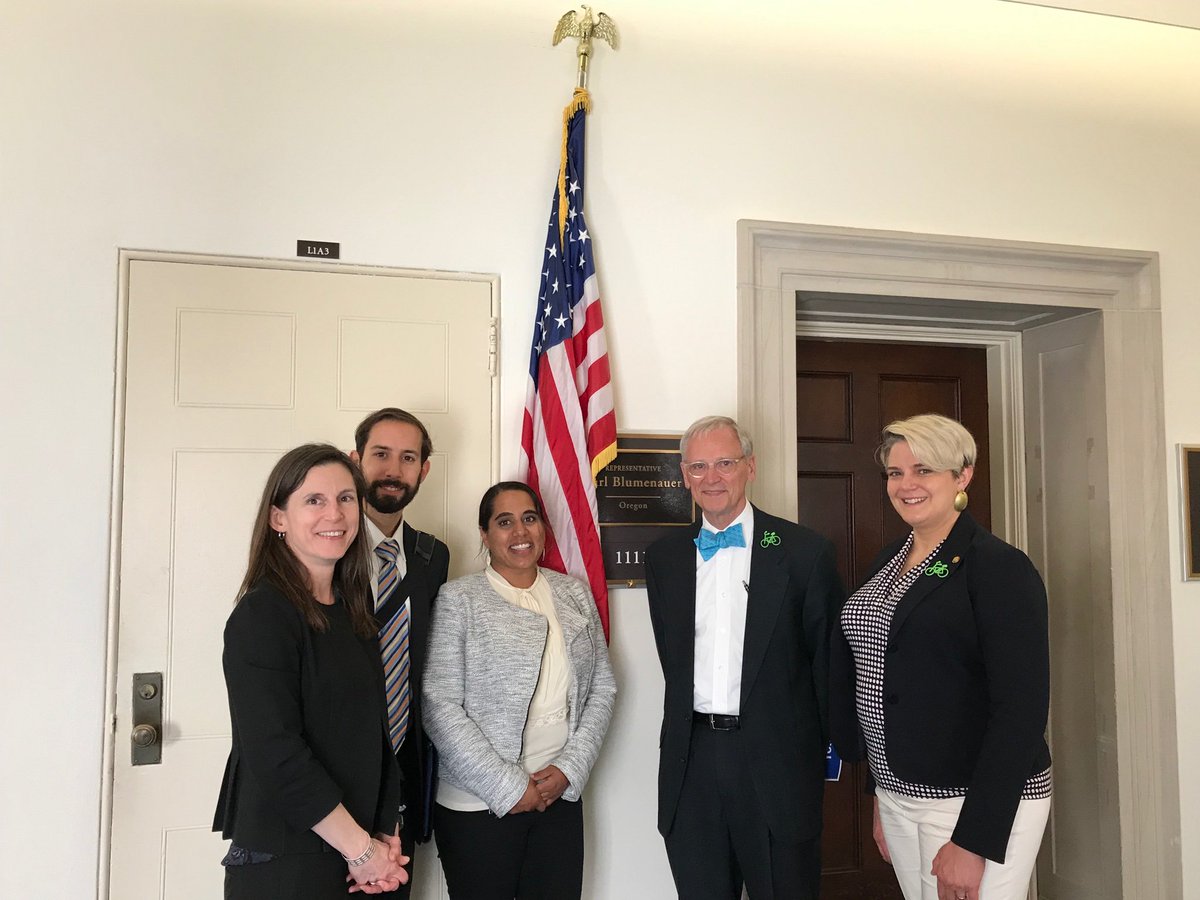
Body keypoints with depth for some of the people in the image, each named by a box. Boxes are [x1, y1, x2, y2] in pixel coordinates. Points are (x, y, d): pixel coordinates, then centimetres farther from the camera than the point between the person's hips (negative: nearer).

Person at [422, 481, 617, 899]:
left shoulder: (574, 594, 7)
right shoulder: (458, 599, -6)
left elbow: (602, 687, 7)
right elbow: (439, 706, -11)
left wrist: (570, 768, -5)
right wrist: (506, 787, -12)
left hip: (562, 797, 4)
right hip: (478, 806, -3)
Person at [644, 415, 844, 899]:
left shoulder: (806, 551, -5)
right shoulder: (663, 556, 6)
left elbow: (828, 659, -1)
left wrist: (830, 749, 0)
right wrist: (695, 721, 7)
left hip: (778, 761, -3)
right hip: (691, 762, 3)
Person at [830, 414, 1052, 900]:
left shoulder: (1000, 567, -14)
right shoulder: (887, 561, 8)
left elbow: (1020, 711, -19)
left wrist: (974, 841, -21)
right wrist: (882, 797, 16)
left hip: (977, 804, -7)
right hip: (896, 796, 7)